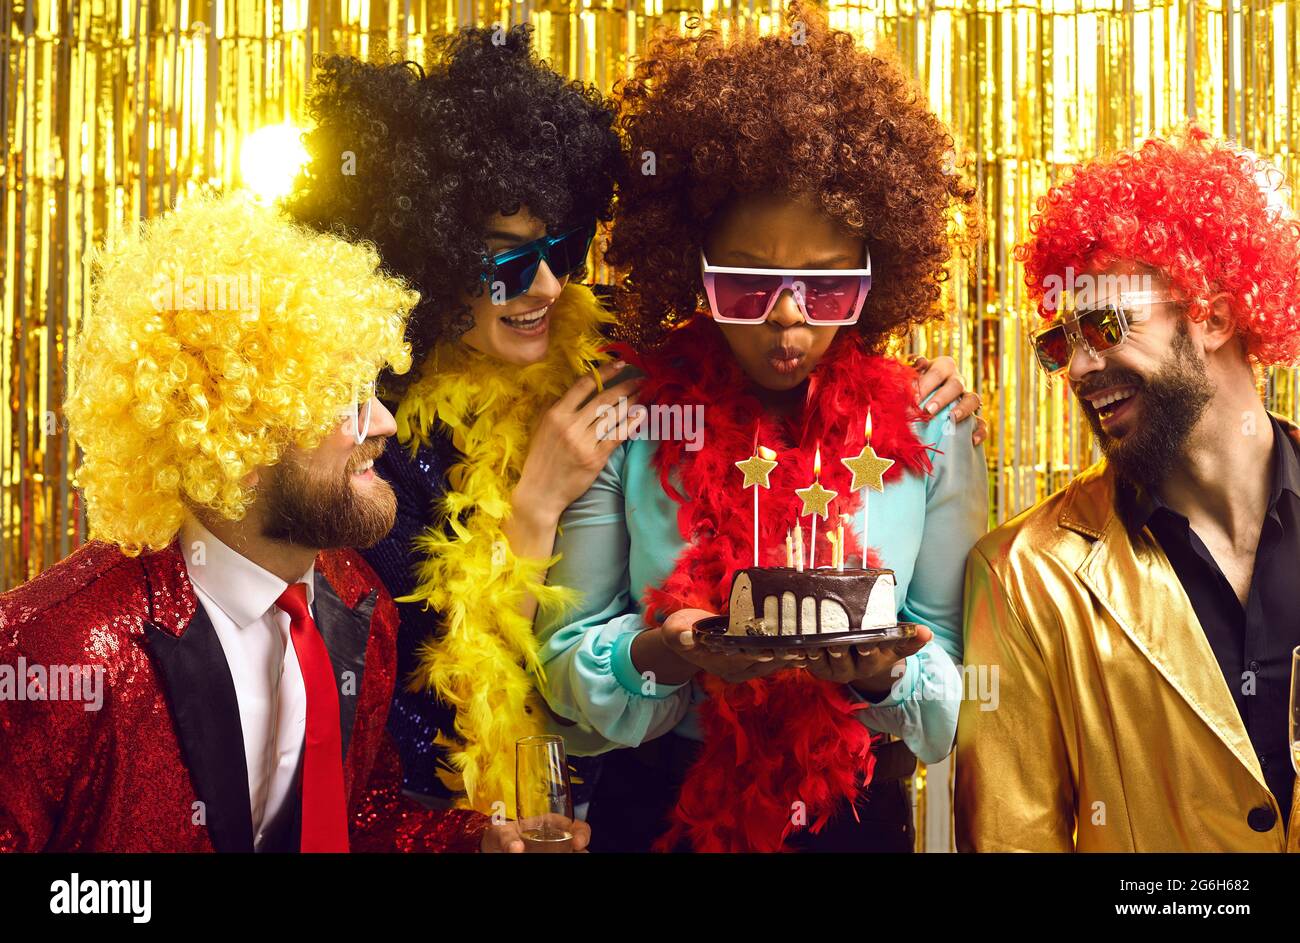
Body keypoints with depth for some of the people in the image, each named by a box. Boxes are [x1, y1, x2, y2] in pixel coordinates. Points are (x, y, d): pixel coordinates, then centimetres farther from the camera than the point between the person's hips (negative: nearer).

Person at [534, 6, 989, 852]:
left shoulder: (926, 434, -6)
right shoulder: (629, 423, -9)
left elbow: (956, 661, -3)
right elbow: (567, 649, -6)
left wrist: (885, 677, -24)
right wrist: (661, 654, -26)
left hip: (854, 812, 1)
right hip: (655, 809, 0)